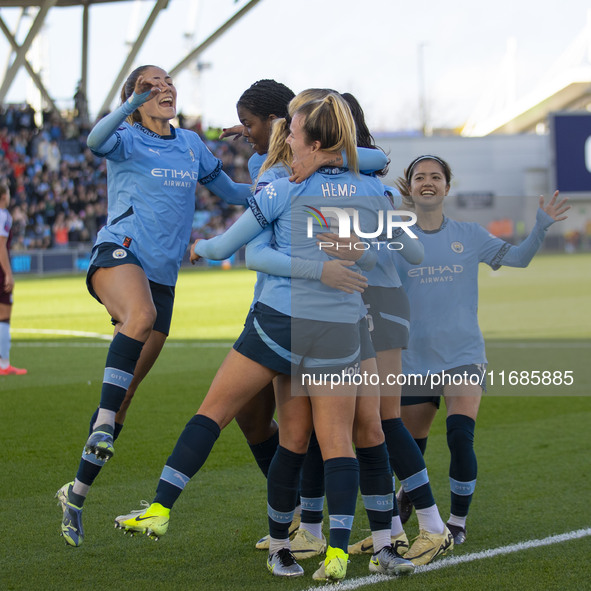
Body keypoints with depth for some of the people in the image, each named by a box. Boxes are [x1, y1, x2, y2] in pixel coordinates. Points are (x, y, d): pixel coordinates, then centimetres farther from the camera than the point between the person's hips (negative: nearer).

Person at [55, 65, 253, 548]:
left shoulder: (191, 144, 16)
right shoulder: (127, 140, 0)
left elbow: (230, 191, 30)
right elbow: (97, 141, -25)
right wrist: (136, 100, -36)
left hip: (162, 275, 5)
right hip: (119, 254, -5)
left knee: (126, 393, 2)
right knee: (141, 315, -41)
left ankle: (76, 493, 11)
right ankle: (104, 422, -40)